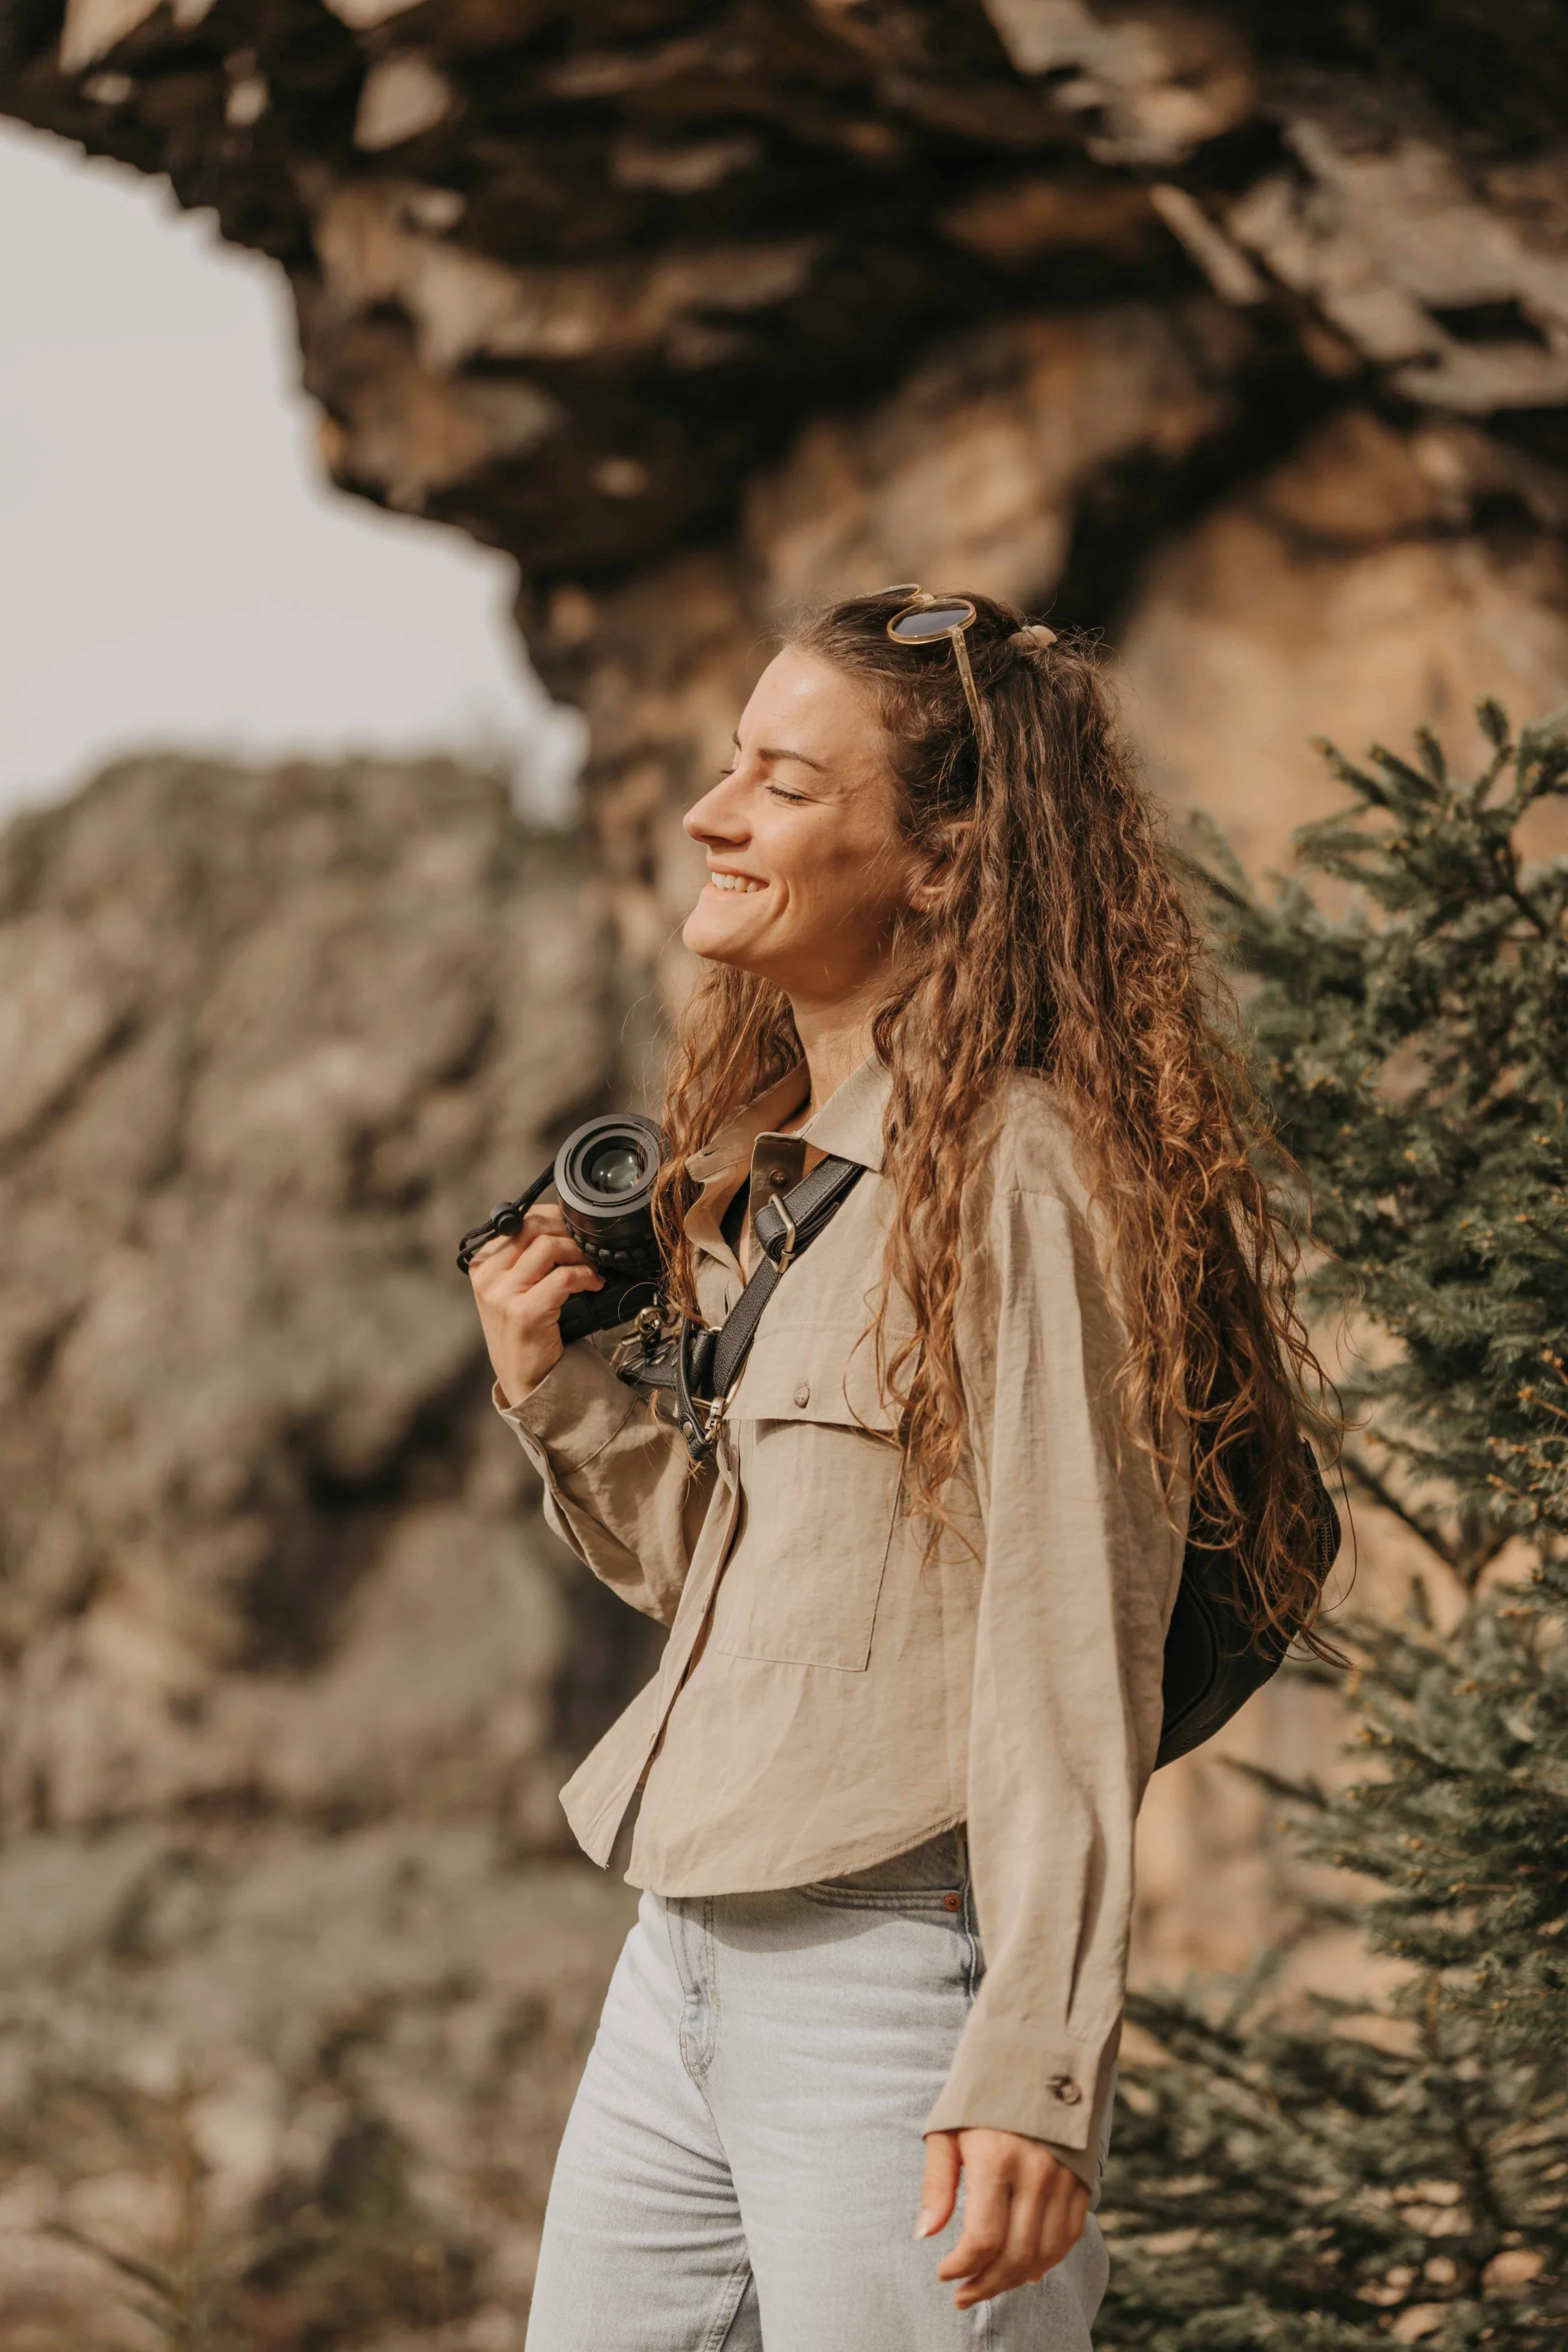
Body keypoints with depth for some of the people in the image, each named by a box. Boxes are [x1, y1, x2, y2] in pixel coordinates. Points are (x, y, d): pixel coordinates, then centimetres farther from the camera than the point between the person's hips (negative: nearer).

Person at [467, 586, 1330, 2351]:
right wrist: (561, 1400, 5)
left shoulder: (1020, 1169, -13)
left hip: (899, 1983, -9)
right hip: (681, 1971, 9)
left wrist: (1033, 2071, -22)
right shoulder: (758, 1174, 14)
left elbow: (1073, 1655, -17)